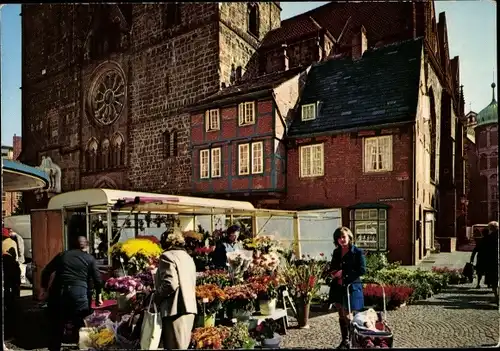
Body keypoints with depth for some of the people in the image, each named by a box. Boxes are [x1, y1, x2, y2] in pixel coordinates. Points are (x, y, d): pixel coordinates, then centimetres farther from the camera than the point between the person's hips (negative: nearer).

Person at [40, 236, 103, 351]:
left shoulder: (62, 255, 17)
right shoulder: (90, 258, 11)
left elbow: (46, 272, 15)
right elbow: (97, 279, 8)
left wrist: (44, 289, 23)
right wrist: (98, 296, 18)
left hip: (58, 292, 3)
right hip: (79, 293, -3)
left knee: (56, 328, 14)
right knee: (81, 328, 6)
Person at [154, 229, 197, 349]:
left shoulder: (167, 256, -9)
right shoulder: (188, 257, 17)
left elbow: (170, 283, -21)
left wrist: (156, 297, -7)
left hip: (176, 309, -9)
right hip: (189, 307, 9)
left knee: (175, 346, -2)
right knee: (183, 346, 15)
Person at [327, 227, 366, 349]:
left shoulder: (358, 252, -8)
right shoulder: (336, 252, 10)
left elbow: (362, 270, -14)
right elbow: (332, 267, 22)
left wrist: (344, 274, -17)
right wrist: (333, 273, -2)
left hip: (351, 287, -6)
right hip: (338, 287, 6)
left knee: (349, 316, -2)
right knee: (342, 316, 15)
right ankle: (344, 340, 28)